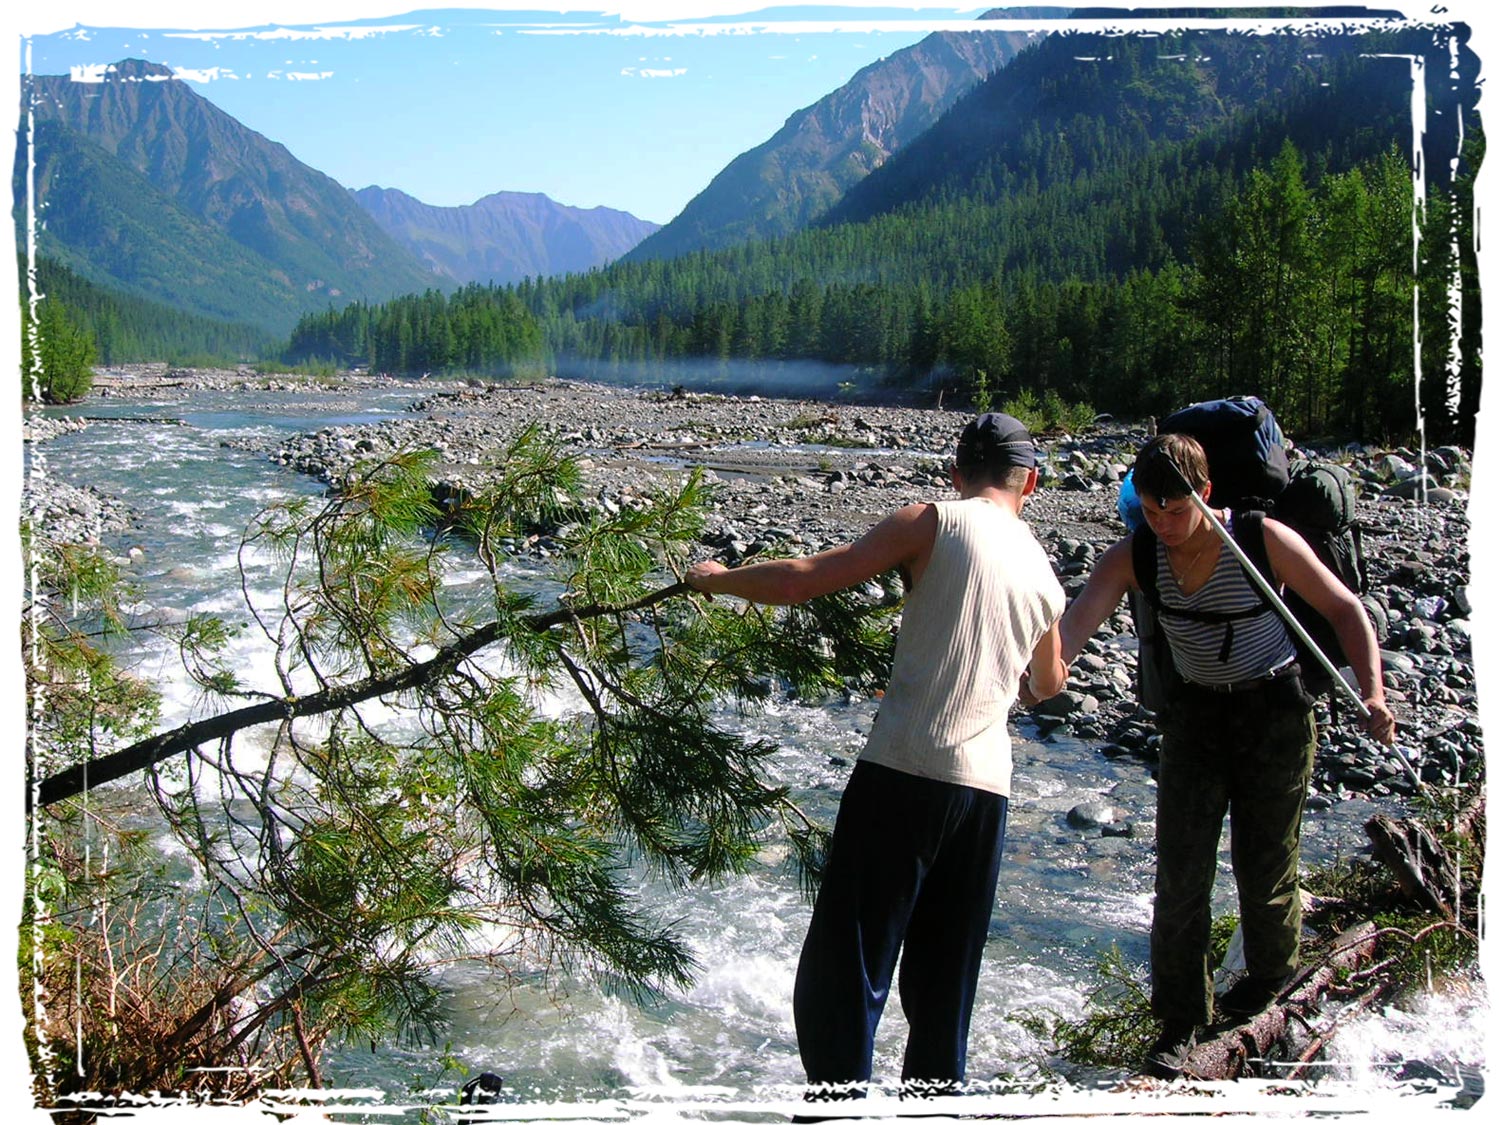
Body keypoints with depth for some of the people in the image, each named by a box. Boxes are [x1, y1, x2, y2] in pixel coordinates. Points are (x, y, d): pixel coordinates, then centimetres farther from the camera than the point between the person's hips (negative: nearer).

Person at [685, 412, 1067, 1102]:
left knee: (841, 971, 1)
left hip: (901, 773, -5)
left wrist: (718, 578, 10)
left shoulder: (933, 523, -2)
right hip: (987, 786, 6)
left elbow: (801, 582, -6)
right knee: (944, 980, 17)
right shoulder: (1045, 574, 14)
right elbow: (1050, 683, 32)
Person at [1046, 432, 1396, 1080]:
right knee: (1180, 868, -3)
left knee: (1263, 864, 6)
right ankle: (1180, 1020, 10)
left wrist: (1372, 692, -20)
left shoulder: (1263, 540, -18)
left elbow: (1343, 608, -8)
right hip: (1195, 712, 2)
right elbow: (1080, 616, -29)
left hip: (1274, 711, -2)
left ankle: (1270, 973, 37)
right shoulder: (1134, 558, -13)